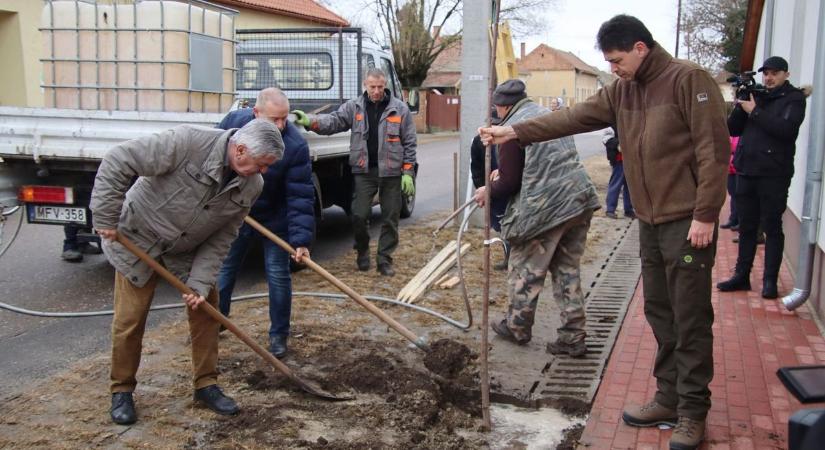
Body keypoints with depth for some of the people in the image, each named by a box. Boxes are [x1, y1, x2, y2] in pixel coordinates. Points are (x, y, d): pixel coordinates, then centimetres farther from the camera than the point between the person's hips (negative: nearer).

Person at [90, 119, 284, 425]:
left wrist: (200, 282, -18)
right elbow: (117, 162, -29)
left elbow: (221, 239, -9)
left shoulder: (252, 186, -15)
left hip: (188, 249, 5)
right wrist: (106, 219, -27)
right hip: (137, 238, -4)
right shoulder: (188, 142, -33)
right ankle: (121, 391, 18)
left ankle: (206, 385, 17)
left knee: (206, 307, 1)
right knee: (130, 317, -1)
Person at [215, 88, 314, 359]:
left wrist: (301, 239, -33)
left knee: (278, 275, -1)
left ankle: (278, 335, 15)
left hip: (275, 219, -4)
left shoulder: (295, 146, -28)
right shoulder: (233, 122, -16)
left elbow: (301, 196, -28)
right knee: (224, 268, 15)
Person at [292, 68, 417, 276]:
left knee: (390, 218, 5)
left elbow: (409, 143, 1)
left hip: (391, 172, 0)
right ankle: (362, 252, 23)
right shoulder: (354, 107, 4)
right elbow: (333, 121, -10)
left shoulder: (400, 109, 0)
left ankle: (384, 259, 17)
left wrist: (408, 173, -4)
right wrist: (310, 121, -29)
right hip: (364, 171, 1)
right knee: (359, 215, -2)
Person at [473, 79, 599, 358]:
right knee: (567, 270, 14)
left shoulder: (512, 128, -8)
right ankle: (573, 337, 14)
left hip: (545, 207, -7)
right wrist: (503, 174, 31)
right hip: (579, 200, 8)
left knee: (526, 271, 10)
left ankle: (517, 327, 25)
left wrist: (488, 192, 12)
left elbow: (510, 182, -9)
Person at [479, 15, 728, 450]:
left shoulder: (687, 79, -11)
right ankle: (669, 398, 26)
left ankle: (692, 411, 11)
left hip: (687, 222, -7)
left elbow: (713, 149, -15)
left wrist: (705, 215, -18)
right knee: (660, 314, 13)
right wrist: (514, 132, -3)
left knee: (691, 318, 0)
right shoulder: (620, 91, 11)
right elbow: (573, 117, 5)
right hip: (650, 221, 8)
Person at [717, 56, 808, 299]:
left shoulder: (794, 98, -1)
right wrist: (740, 106, -7)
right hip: (746, 171, 5)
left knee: (772, 228, 2)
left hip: (774, 174, -5)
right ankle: (741, 275, 18)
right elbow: (733, 129, 9)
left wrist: (755, 112, -15)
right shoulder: (755, 95, 13)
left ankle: (770, 280, 7)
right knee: (746, 227, 10)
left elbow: (787, 128, -18)